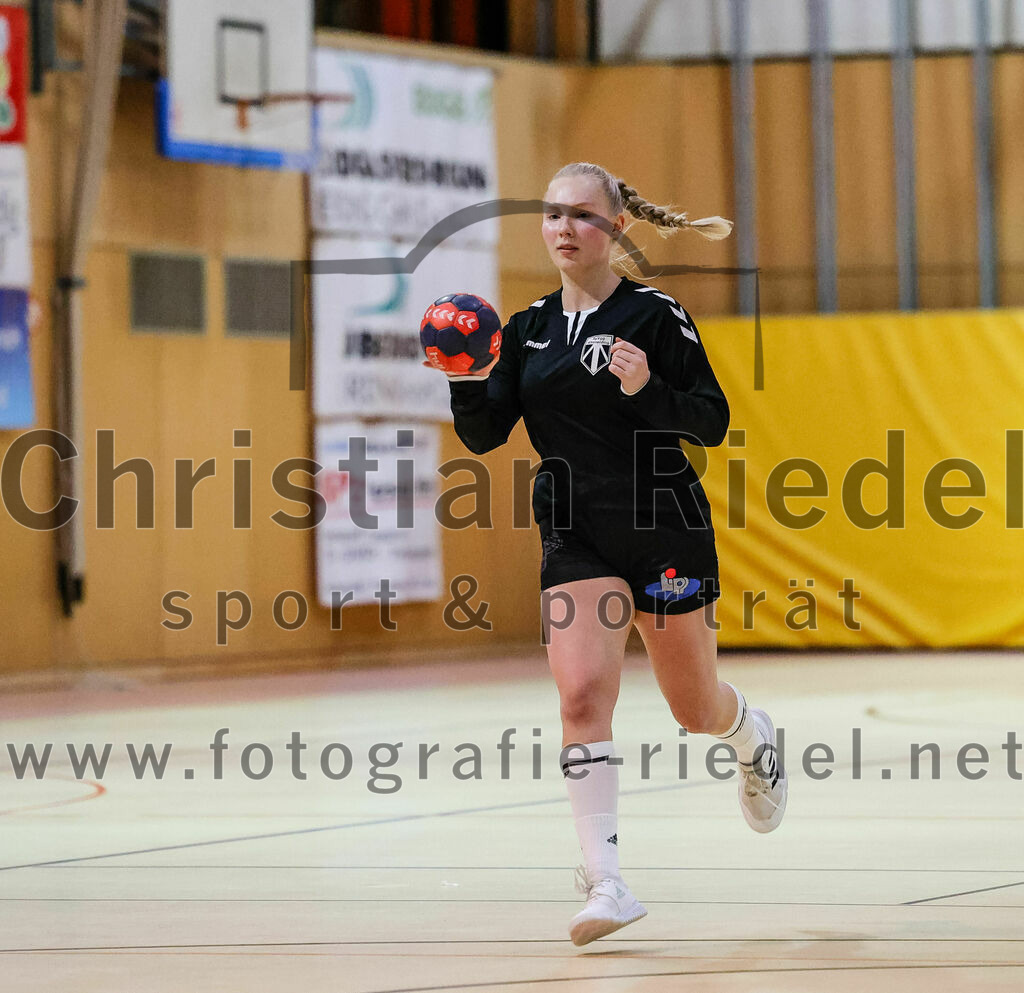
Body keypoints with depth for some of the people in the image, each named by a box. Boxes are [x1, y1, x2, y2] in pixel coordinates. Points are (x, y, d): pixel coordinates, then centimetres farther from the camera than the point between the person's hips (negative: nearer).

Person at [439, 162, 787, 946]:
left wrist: (647, 390, -26)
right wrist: (464, 380, -13)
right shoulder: (528, 329, 6)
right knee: (581, 694, -16)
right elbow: (483, 435, 6)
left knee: (695, 708, 10)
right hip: (575, 536, 3)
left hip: (665, 528, -3)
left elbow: (713, 423, -9)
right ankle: (606, 882, -18)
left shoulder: (654, 315, -8)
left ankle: (756, 738, 48)